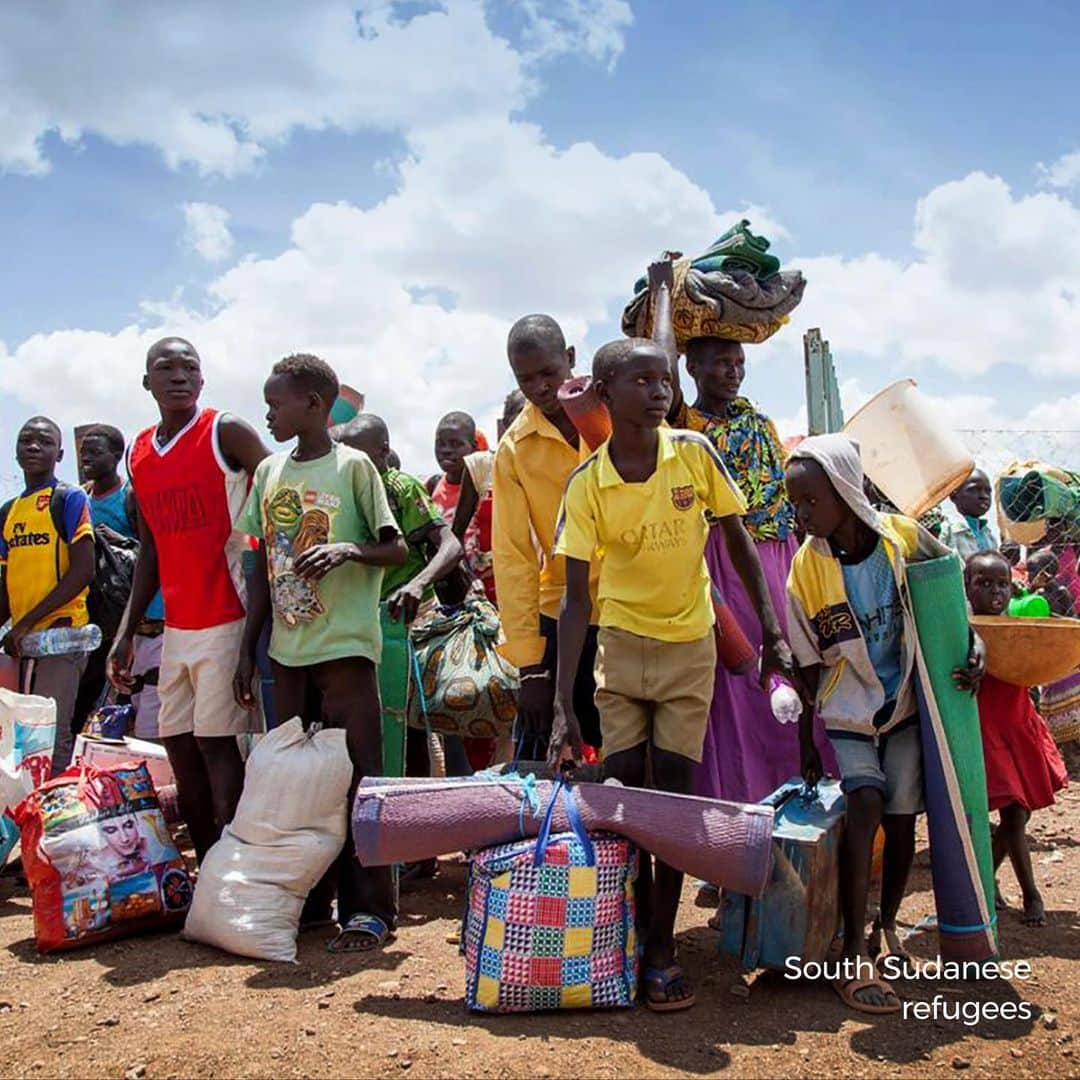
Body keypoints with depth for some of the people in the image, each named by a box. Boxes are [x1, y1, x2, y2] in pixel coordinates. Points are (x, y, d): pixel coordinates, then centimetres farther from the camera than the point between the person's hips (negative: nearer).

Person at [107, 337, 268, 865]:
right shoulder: (139, 453, 13)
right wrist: (126, 634, 15)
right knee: (179, 747, 8)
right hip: (176, 626, 7)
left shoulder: (226, 433, -6)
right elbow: (149, 550, 18)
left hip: (226, 618, -7)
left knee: (216, 742, -6)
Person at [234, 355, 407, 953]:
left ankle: (369, 907, 6)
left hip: (345, 645, -6)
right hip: (288, 649, 6)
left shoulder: (353, 466, -3)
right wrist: (247, 649, 14)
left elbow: (397, 549, -2)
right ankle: (307, 899, 22)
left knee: (356, 775, -2)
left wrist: (349, 550, -22)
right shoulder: (269, 472, 13)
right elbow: (263, 567, 16)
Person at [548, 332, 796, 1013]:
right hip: (621, 643, 0)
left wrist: (773, 633, -3)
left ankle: (662, 948, 11)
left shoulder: (696, 454, -12)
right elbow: (577, 598, -13)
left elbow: (740, 544, -1)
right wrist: (564, 706, -17)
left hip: (690, 644, 0)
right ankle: (636, 935, 19)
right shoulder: (586, 486, -13)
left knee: (674, 796, 0)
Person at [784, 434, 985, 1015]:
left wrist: (973, 645, -11)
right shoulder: (808, 565, -13)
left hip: (907, 702, 1)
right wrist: (806, 736, 0)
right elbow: (811, 663, -4)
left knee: (902, 816, 1)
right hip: (848, 711, -1)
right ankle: (854, 956, -13)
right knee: (866, 803, -18)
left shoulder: (904, 536, -14)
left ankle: (886, 926, 27)